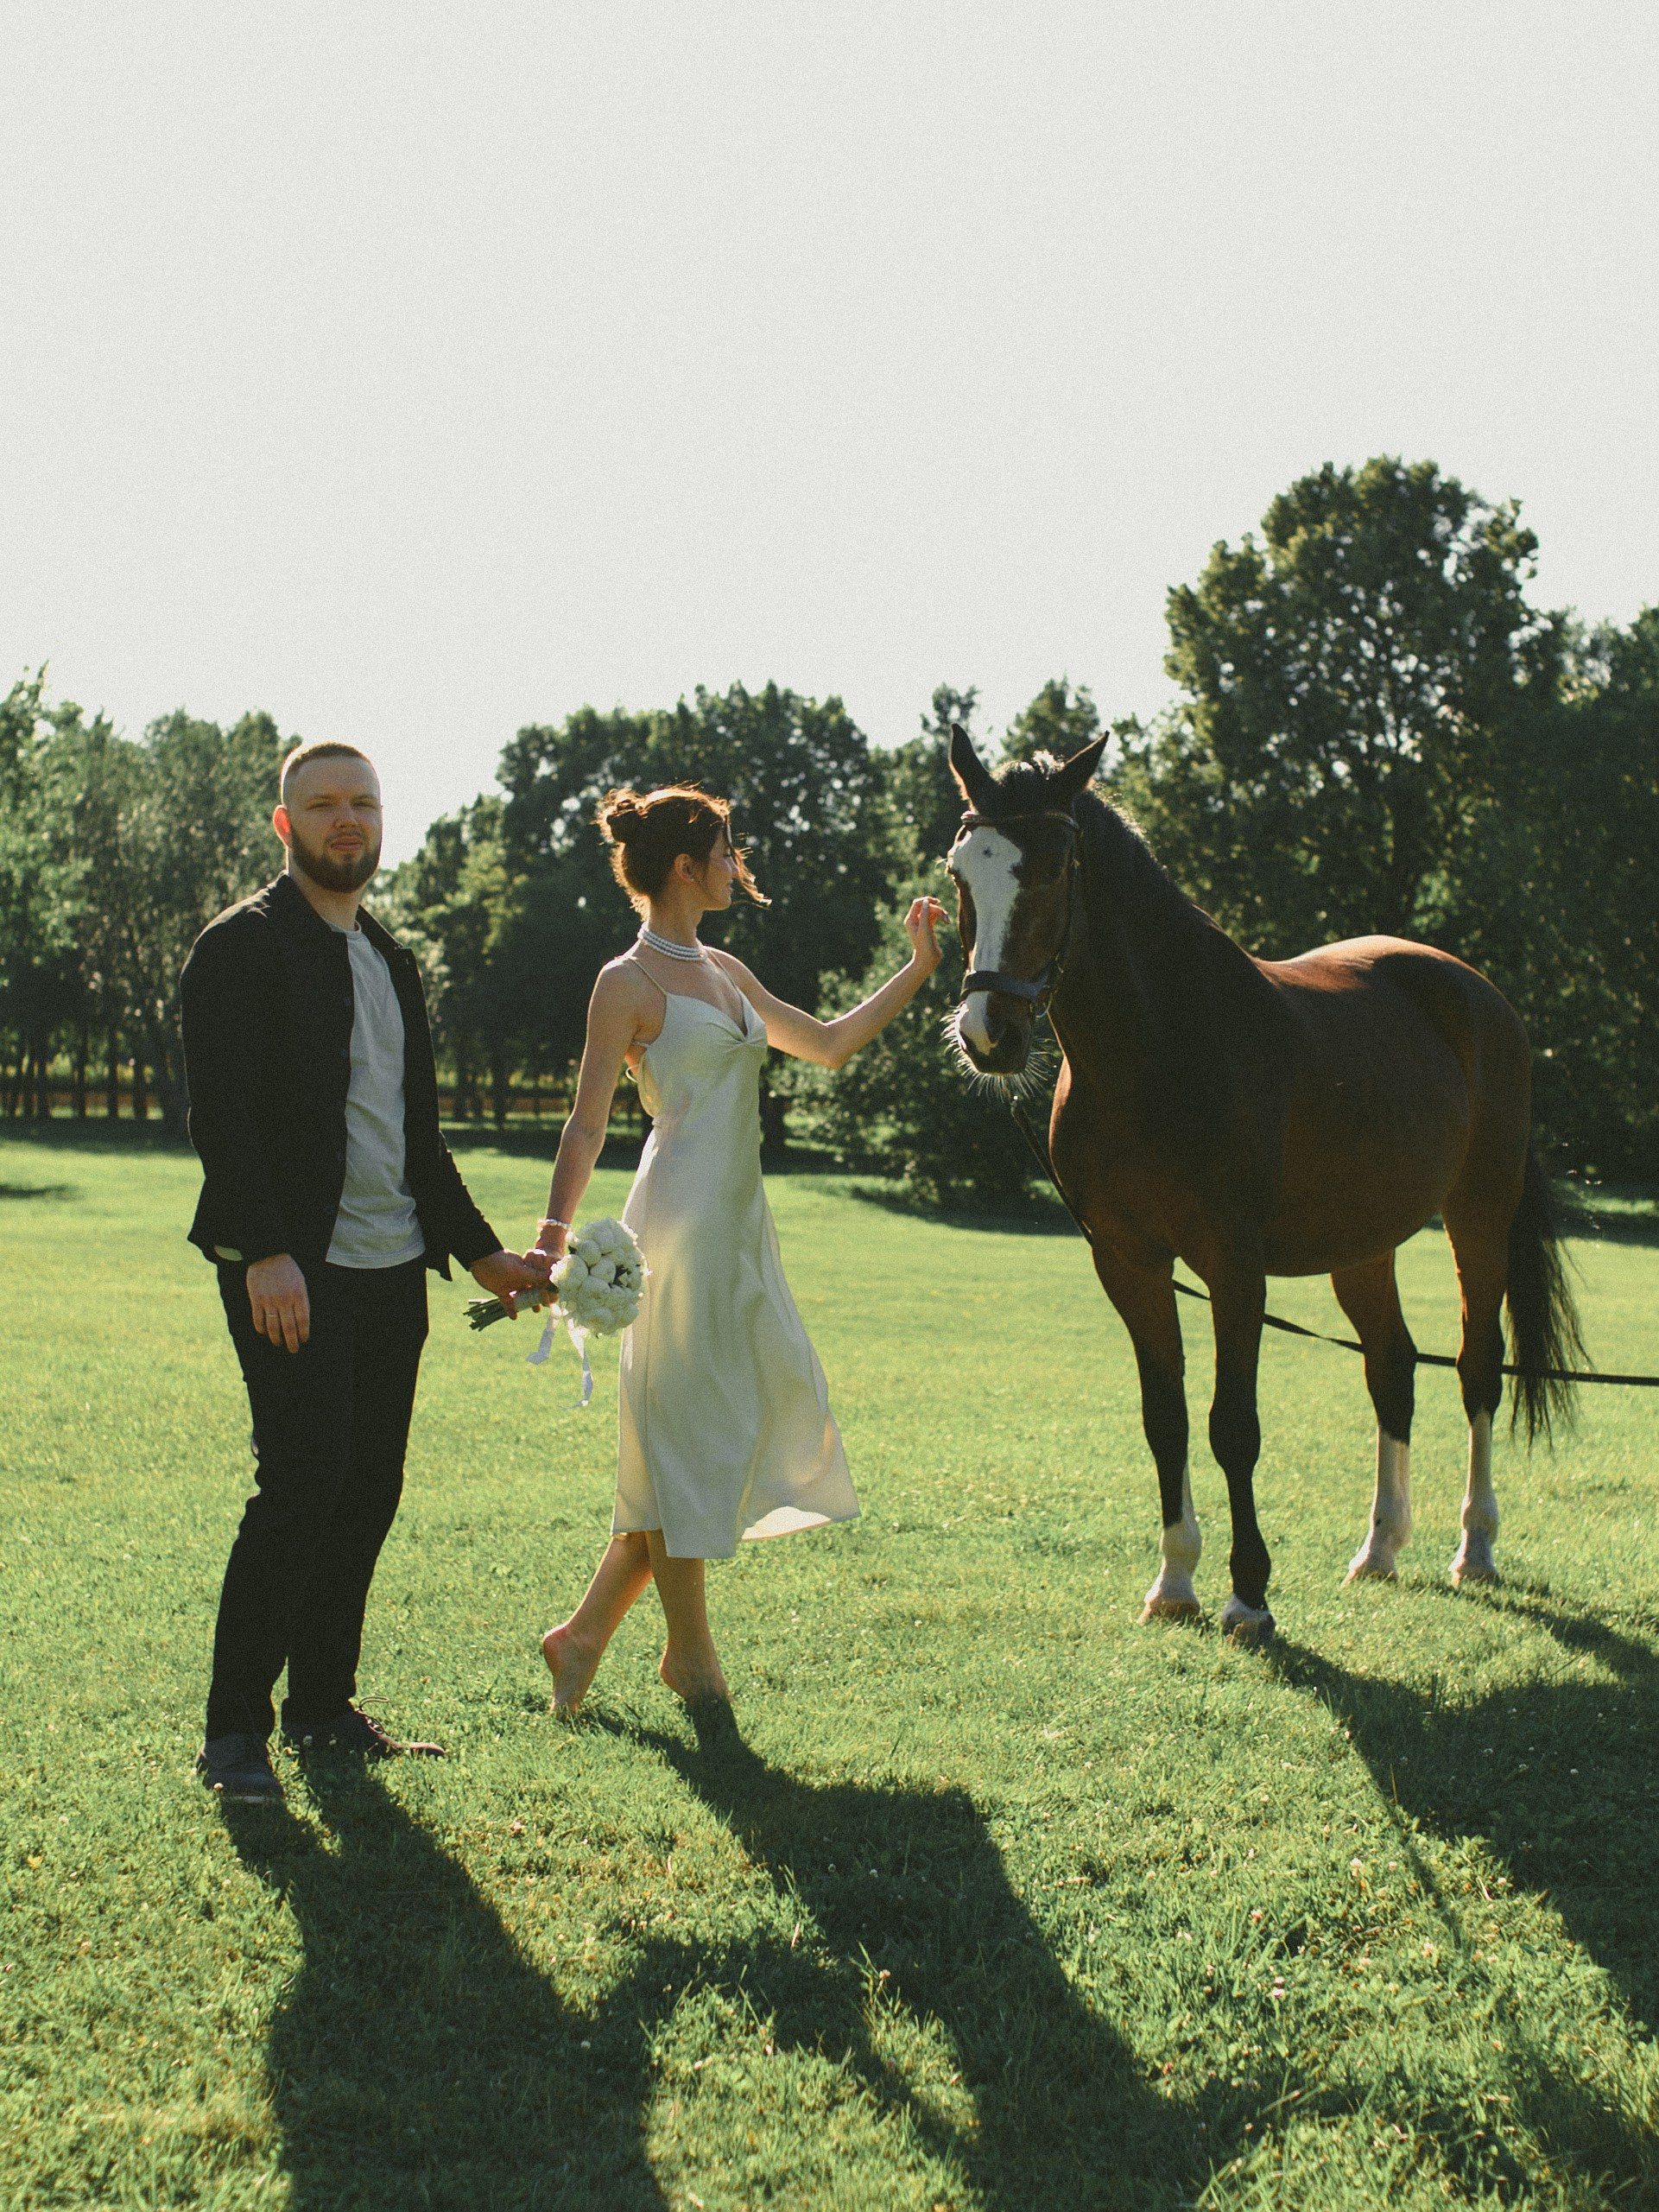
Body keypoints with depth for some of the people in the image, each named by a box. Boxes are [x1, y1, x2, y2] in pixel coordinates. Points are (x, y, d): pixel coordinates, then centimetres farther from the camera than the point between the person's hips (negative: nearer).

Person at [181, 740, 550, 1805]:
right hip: (295, 1270, -7)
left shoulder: (392, 960, 19)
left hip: (392, 1273, 7)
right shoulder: (243, 946, -4)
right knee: (304, 1485, -12)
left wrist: (481, 1250, 22)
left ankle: (323, 1704, 19)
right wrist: (265, 1254, -23)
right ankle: (235, 1730, -3)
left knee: (370, 1490, 8)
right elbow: (221, 1113, -14)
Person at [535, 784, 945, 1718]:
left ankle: (587, 1632, 17)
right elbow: (588, 1123, -12)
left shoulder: (723, 970, 16)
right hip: (684, 1214, -9)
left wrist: (919, 969, 22)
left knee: (740, 1418, 10)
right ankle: (691, 1655, 12)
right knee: (683, 1428, 0)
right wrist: (554, 1235, -23)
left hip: (740, 1219, 9)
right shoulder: (630, 982, -8)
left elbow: (829, 1043, 25)